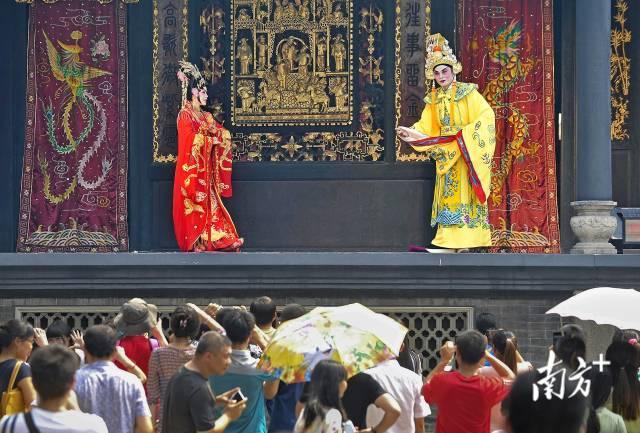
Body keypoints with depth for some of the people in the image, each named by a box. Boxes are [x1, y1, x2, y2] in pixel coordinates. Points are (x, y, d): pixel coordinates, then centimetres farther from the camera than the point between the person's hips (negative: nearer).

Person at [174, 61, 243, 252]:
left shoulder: (205, 116, 18)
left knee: (208, 200, 3)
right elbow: (190, 140, -18)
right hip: (192, 166, -8)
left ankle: (206, 240, 3)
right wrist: (211, 140, -11)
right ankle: (194, 242, -8)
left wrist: (217, 134, -10)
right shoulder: (185, 114, -7)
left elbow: (224, 135, 11)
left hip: (206, 167, 8)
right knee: (194, 207, -8)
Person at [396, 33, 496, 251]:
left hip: (467, 152, -5)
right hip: (446, 154, 6)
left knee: (464, 193, -8)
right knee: (448, 193, 3)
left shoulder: (467, 93, -8)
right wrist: (412, 134, -15)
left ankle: (466, 240, -9)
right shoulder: (433, 99, 8)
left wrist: (464, 136, -21)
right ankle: (450, 239, 4)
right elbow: (426, 127, 4)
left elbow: (486, 117, -15)